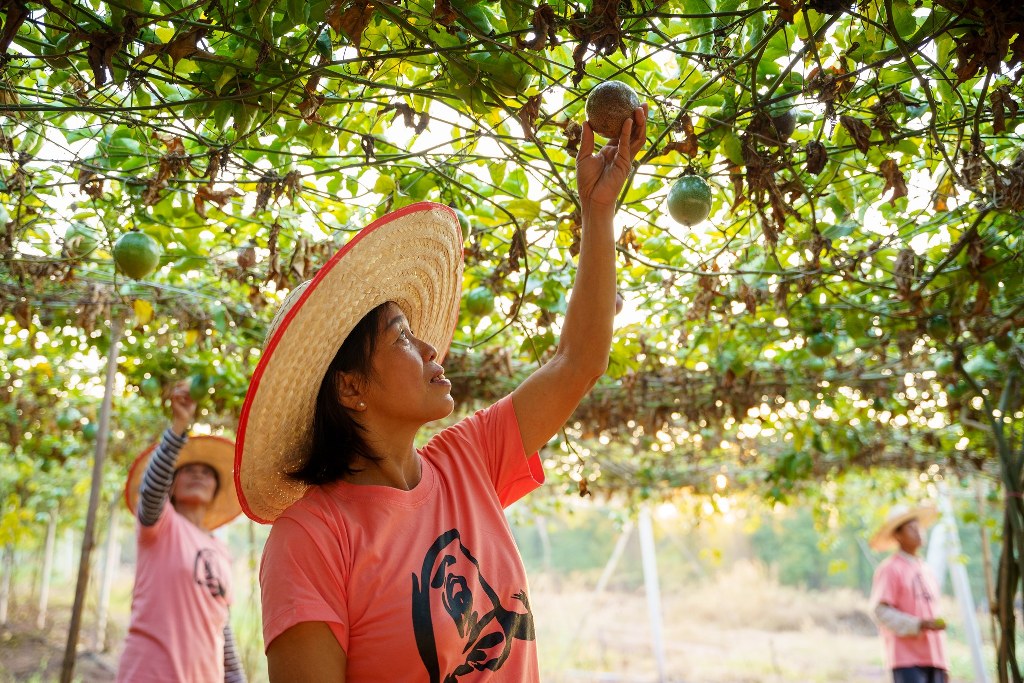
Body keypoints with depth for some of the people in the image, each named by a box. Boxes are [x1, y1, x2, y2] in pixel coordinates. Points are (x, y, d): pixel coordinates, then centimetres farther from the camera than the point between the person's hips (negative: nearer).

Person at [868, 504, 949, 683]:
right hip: (906, 661, -7)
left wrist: (944, 665, 19)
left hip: (933, 660, 7)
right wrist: (919, 625, -22)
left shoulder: (926, 571, 20)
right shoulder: (890, 569, -4)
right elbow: (881, 611, -12)